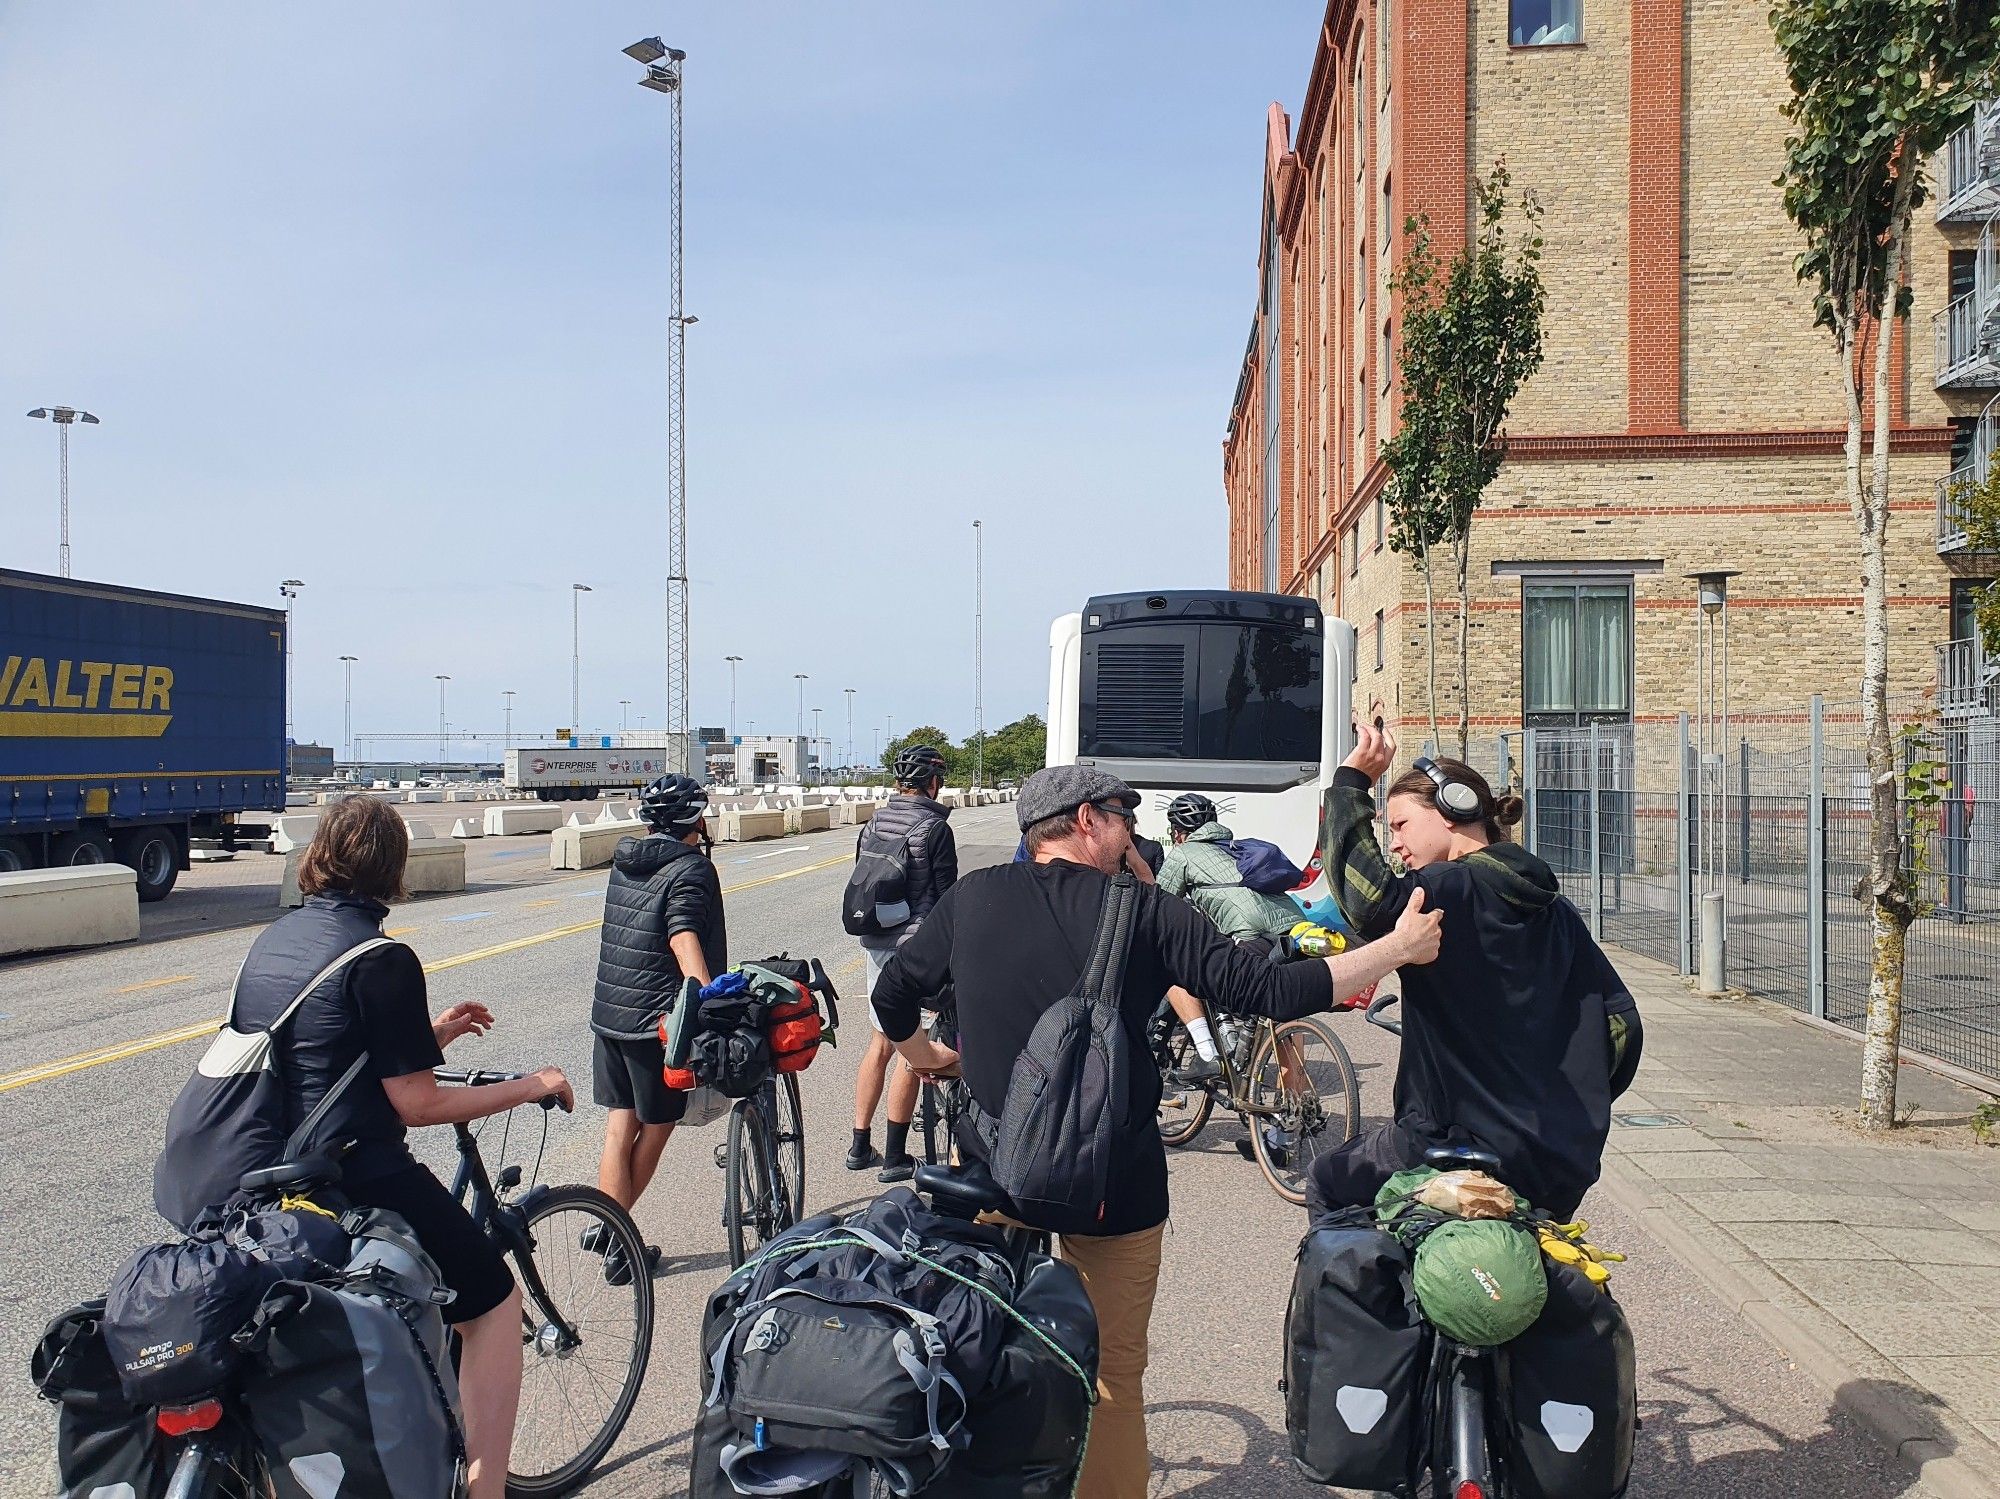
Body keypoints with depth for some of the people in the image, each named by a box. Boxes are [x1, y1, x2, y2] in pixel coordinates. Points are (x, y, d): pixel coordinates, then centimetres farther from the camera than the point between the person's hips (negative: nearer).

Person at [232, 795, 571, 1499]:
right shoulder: (381, 957, -16)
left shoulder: (271, 939, 8)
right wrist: (530, 1087, -4)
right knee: (493, 1303, 9)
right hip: (361, 1184, -8)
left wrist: (428, 1032, 24)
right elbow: (417, 1104, -15)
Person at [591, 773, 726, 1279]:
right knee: (656, 1127, 8)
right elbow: (684, 940, -25)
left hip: (608, 1014, 6)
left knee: (619, 1128, 9)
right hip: (657, 1019, -6)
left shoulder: (624, 862, 11)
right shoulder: (691, 868, -11)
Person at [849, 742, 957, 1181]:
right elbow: (946, 897, -11)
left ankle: (860, 1146, 21)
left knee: (880, 1042, 16)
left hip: (876, 943, 7)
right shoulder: (934, 828, -12)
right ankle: (894, 1158, 5)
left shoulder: (873, 824, 8)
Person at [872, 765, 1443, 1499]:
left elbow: (894, 994, 9)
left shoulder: (971, 898, -3)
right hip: (1114, 1190, -2)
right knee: (1113, 1379, 15)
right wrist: (1397, 947, -4)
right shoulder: (1143, 911, -10)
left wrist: (924, 1054, 30)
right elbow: (1271, 991, -14)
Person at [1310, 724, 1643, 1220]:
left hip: (1474, 1149, -8)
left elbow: (1369, 899, -33)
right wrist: (1574, 1107, 21)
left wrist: (1352, 782, -22)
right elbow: (1620, 1019, 11)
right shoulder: (1554, 909, 11)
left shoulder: (1454, 890, -13)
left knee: (1331, 1181, 13)